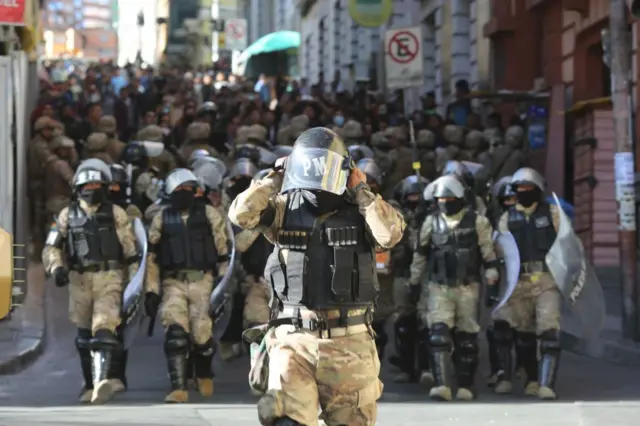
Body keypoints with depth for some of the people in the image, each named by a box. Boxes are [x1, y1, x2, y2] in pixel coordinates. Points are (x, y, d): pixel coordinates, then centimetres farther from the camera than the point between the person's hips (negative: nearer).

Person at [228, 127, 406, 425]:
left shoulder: (360, 211, 4)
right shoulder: (284, 210, 6)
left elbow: (391, 233, -14)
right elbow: (241, 214, -9)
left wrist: (361, 191, -5)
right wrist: (275, 180, 0)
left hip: (349, 342, 1)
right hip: (294, 338, -1)